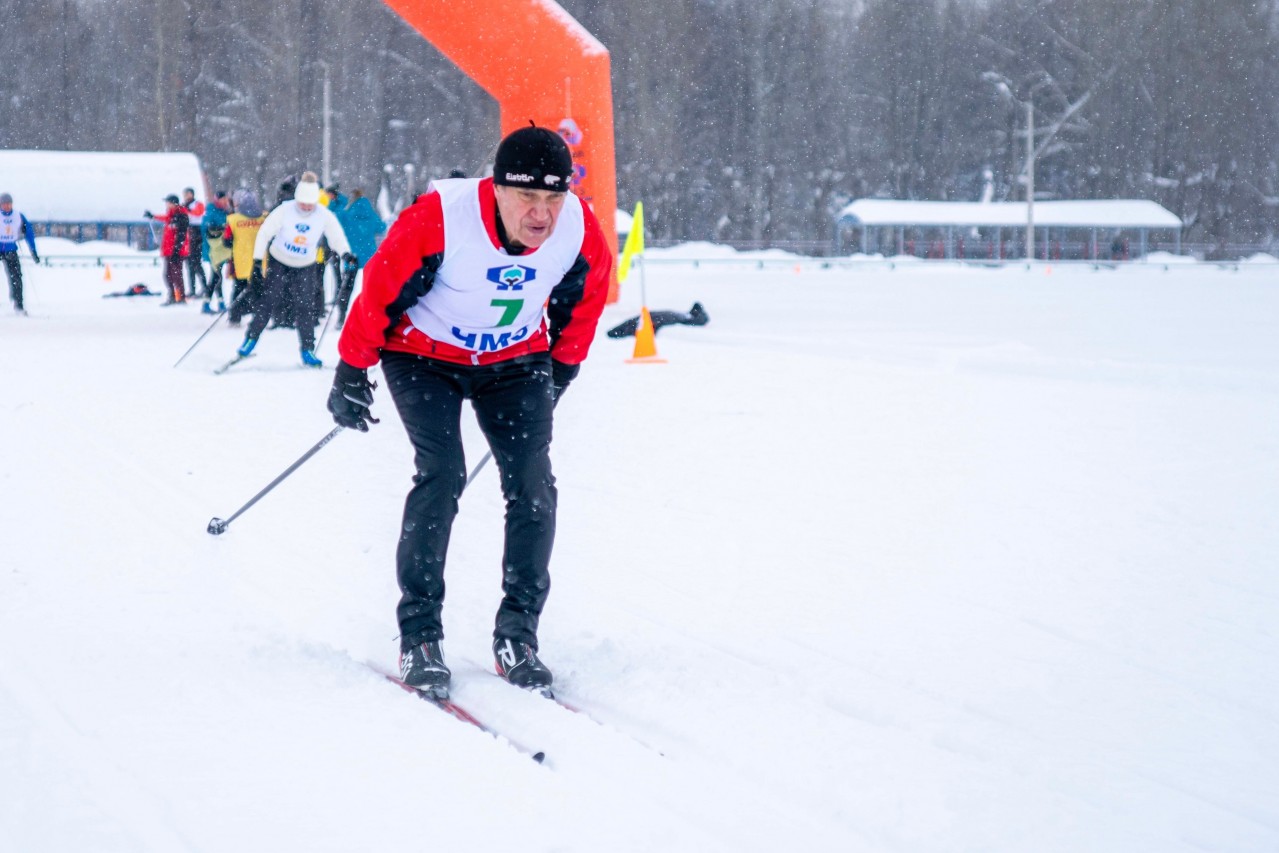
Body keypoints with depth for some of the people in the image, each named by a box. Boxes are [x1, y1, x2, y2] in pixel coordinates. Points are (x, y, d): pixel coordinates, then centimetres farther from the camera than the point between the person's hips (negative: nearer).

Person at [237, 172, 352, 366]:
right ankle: (251, 338, 14)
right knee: (267, 302, -2)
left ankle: (308, 350, 2)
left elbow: (336, 237, -10)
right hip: (279, 263, -1)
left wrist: (345, 252, -31)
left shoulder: (325, 216, -16)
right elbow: (264, 233, -13)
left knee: (305, 307, -5)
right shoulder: (284, 211, -19)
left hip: (305, 268, 1)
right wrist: (257, 260, -16)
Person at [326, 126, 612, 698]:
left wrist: (563, 366, 16)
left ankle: (517, 634, 0)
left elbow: (585, 296, 4)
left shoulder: (579, 231, -19)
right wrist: (352, 371, -7)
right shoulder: (440, 218, -31)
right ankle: (419, 634, -10)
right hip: (424, 355, -3)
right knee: (442, 474, -20)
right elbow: (381, 289, -17)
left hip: (515, 361, 3)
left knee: (533, 485, -11)